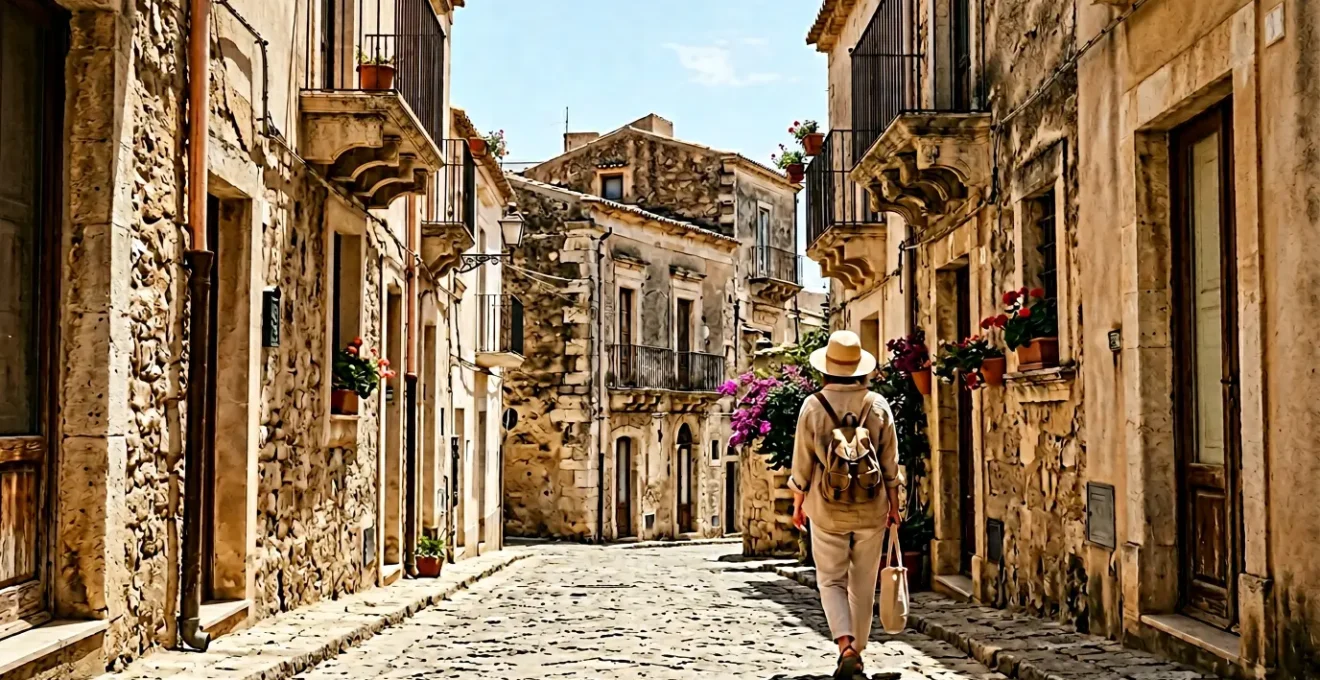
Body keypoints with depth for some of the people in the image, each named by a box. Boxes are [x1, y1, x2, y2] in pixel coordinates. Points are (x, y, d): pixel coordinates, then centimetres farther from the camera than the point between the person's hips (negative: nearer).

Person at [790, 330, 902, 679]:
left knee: (831, 580, 8)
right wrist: (894, 505, 12)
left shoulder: (813, 406, -8)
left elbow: (802, 461, -3)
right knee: (863, 584, 13)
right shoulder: (878, 405, -4)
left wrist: (798, 503, 9)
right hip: (871, 509, 2)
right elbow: (890, 463, 1)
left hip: (827, 509, -1)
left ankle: (845, 646, -12)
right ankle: (857, 651, 20)